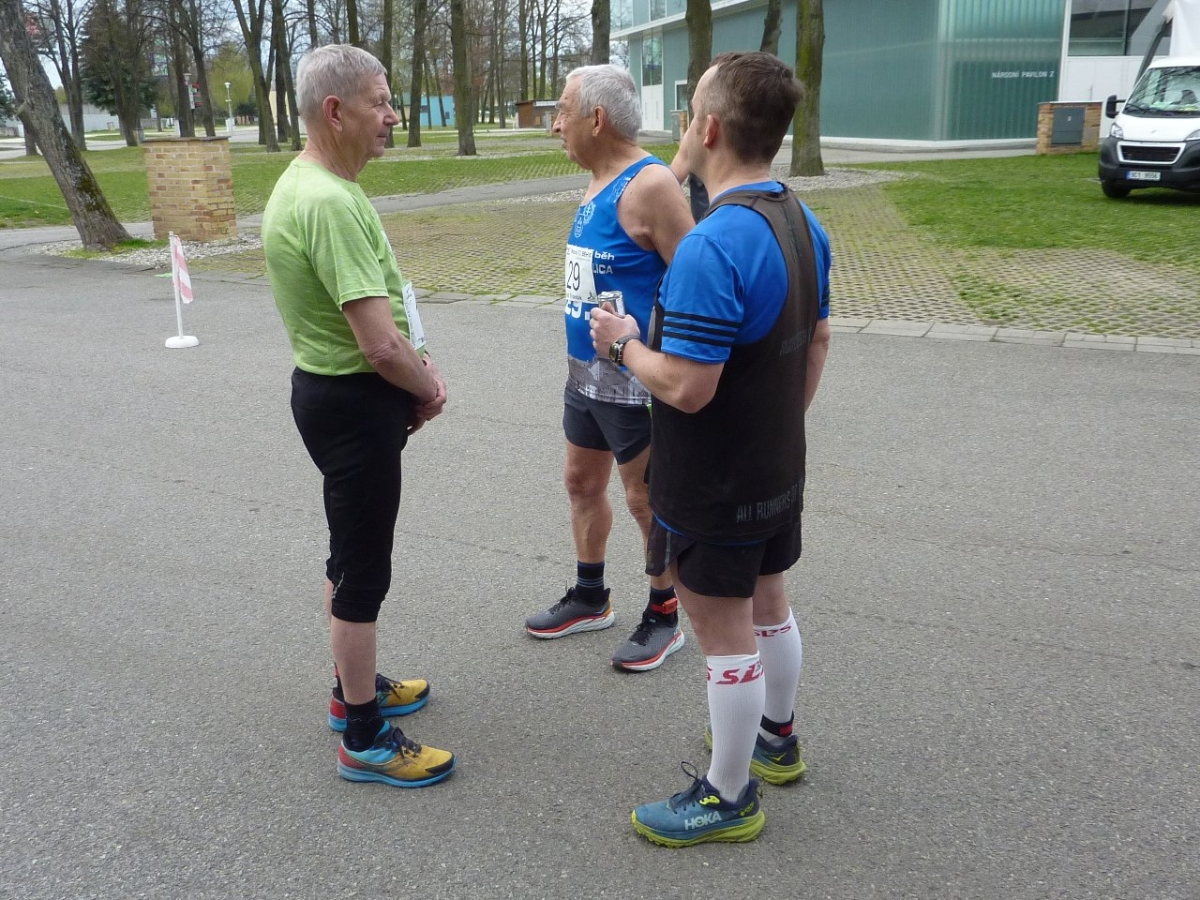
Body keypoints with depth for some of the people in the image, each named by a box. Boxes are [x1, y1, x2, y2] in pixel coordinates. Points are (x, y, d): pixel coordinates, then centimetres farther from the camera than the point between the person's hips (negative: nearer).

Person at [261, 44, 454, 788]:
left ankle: (355, 688, 40)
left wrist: (418, 374, 4)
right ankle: (365, 740, 16)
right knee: (364, 571, 1)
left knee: (353, 555, 22)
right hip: (353, 403, -11)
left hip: (343, 393, 11)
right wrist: (430, 388, -10)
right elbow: (380, 343, -29)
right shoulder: (328, 203, -25)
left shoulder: (314, 185, 8)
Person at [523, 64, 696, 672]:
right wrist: (580, 361, 18)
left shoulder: (649, 185, -19)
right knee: (581, 482, 19)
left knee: (647, 498, 4)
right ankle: (590, 599, 37)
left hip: (634, 382, -9)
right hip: (585, 372, 9)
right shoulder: (596, 185, 9)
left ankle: (664, 618, 22)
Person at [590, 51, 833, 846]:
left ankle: (730, 798, 23)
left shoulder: (711, 248, -28)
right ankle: (776, 737, 46)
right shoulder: (804, 223, 1)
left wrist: (624, 342, -10)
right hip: (779, 468, 9)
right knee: (769, 607, 24)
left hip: (715, 486, -9)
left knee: (726, 634, 6)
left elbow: (686, 387, -28)